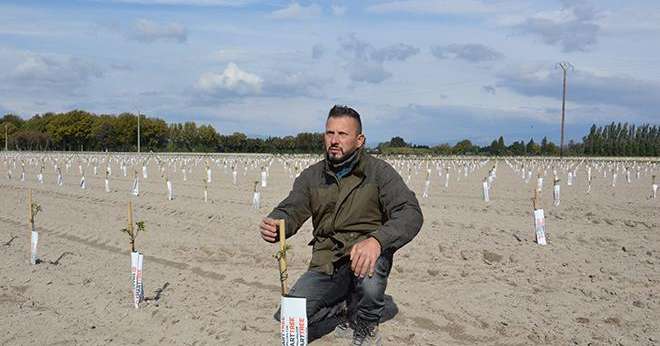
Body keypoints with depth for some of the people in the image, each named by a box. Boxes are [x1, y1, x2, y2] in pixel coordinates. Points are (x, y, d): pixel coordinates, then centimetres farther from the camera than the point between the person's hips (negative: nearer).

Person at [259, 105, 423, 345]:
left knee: (367, 272, -38)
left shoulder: (378, 171, -6)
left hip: (364, 254, -3)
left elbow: (410, 214, -17)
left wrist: (376, 241, -38)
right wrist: (273, 225, -28)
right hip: (326, 263, 3)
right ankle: (345, 306, 15)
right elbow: (290, 210, -1)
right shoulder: (312, 176, 7)